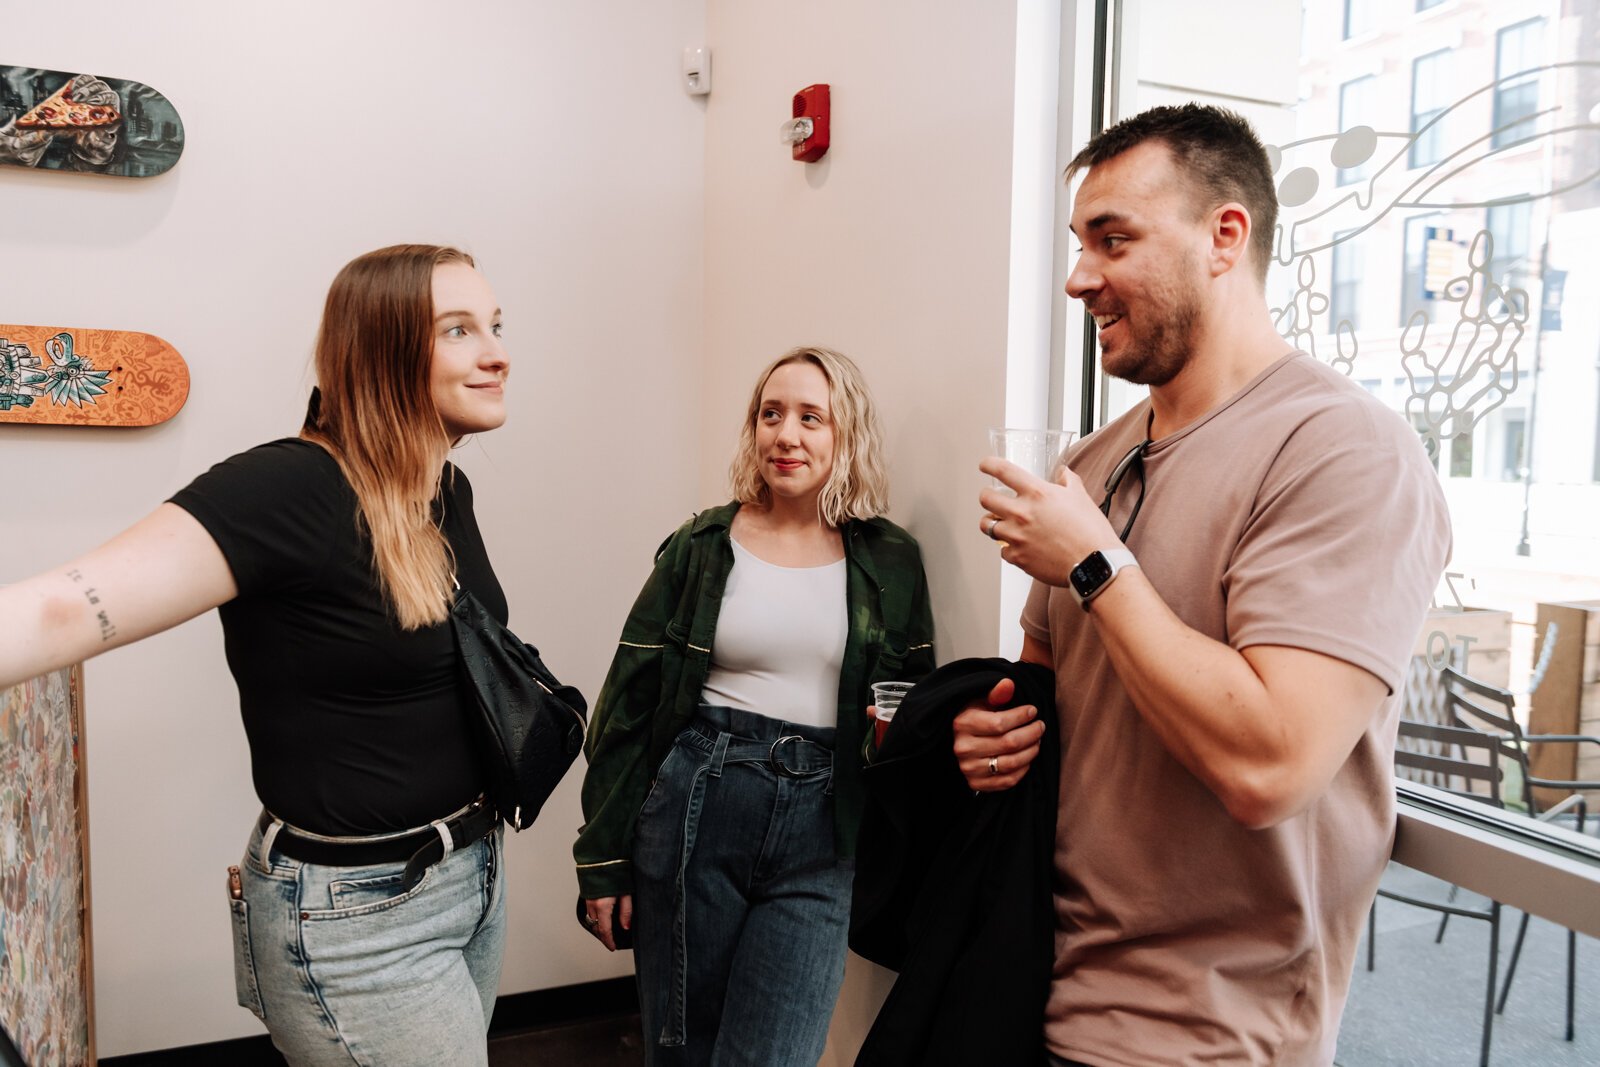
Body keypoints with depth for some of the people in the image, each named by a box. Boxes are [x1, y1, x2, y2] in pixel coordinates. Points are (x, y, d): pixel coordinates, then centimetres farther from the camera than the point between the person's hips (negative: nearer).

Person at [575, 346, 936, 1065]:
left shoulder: (891, 562, 4)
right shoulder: (701, 546, 1)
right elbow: (629, 704, 2)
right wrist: (603, 855, 1)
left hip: (820, 840, 0)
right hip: (694, 812, 0)